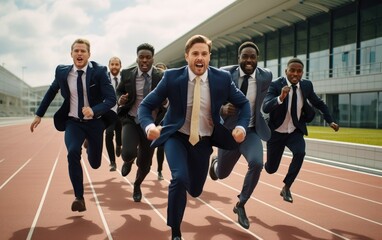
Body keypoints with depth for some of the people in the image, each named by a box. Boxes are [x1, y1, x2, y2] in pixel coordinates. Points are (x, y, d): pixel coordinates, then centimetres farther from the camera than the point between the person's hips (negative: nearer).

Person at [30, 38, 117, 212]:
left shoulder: (99, 71, -15)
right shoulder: (62, 71, -5)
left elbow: (111, 99, -21)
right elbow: (51, 92, 13)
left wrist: (94, 110, -39)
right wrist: (39, 114, 16)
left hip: (94, 122, 0)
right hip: (73, 122, 1)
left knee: (95, 163, 12)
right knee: (73, 152, -27)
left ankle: (89, 145, 50)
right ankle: (79, 197, -14)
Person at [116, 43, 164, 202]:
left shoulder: (161, 77, -7)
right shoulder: (127, 74, -3)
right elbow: (119, 90, 13)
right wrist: (120, 99, -10)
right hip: (130, 119, 0)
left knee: (145, 163, 9)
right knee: (128, 153, -24)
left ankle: (137, 185, 44)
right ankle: (128, 161, 19)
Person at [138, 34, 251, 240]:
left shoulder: (222, 78, -13)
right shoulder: (172, 77, -16)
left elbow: (243, 104, 2)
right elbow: (146, 105, -12)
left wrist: (241, 126, -18)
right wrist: (149, 126, -34)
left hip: (203, 141, 2)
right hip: (177, 137, -2)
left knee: (195, 190, 13)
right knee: (180, 178, -27)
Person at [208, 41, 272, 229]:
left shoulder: (266, 76, -8)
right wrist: (222, 109, -27)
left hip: (252, 131, 0)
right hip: (229, 130, 0)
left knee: (256, 163, -28)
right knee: (222, 174, 13)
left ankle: (240, 205, -6)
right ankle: (215, 163, 54)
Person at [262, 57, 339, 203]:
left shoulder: (307, 85, -7)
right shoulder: (275, 85, -21)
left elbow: (319, 103, 10)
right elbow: (265, 108, -34)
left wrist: (330, 121, 8)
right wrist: (280, 98, -50)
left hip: (295, 132, 3)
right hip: (277, 132, -2)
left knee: (300, 153, -28)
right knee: (271, 169, 5)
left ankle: (286, 188, -10)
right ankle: (265, 164, 46)